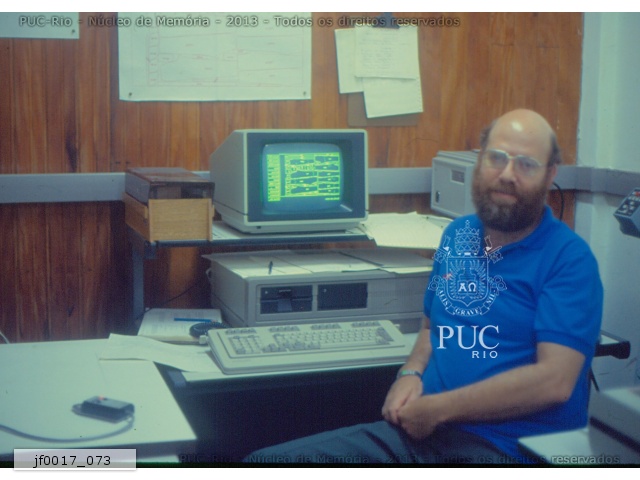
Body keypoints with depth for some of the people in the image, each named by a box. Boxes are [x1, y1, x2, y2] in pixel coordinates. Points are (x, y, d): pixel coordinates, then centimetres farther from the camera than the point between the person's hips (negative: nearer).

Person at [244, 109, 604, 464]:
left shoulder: (569, 258, -5)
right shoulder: (458, 235, 16)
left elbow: (553, 381, -16)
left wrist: (437, 409, -13)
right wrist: (411, 373, 5)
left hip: (505, 448, -6)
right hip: (422, 429, 6)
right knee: (267, 461, -11)